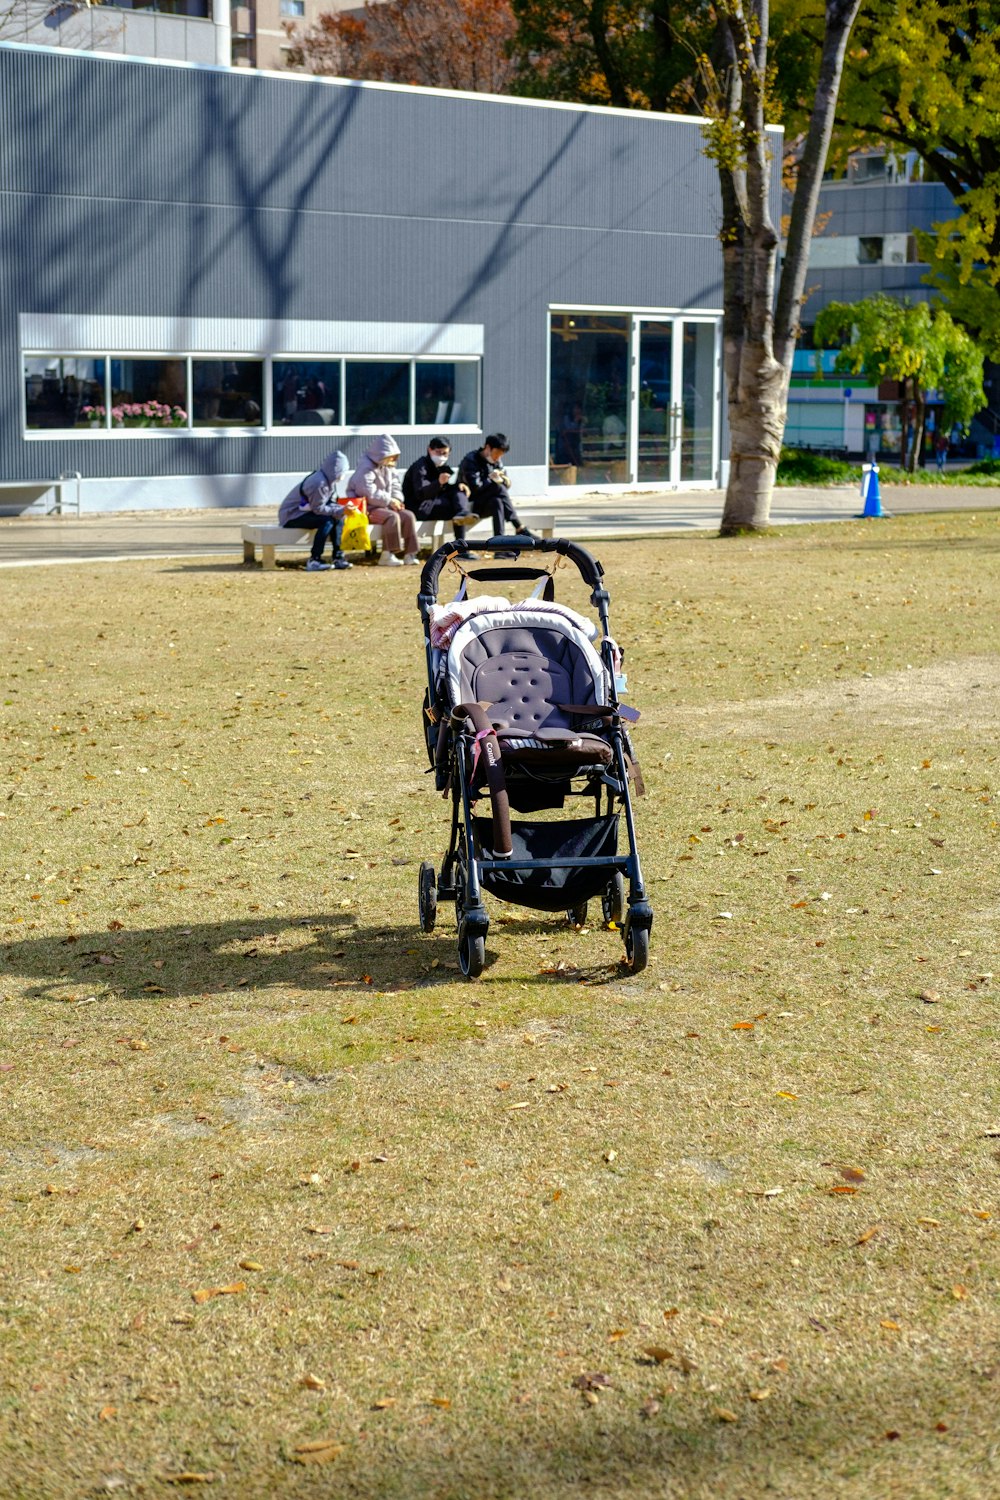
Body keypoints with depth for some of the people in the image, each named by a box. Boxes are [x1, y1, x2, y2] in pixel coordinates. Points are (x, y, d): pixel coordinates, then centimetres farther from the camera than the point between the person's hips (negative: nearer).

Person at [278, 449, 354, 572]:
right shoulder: (319, 483, -27)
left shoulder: (329, 480, 3)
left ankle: (338, 558, -1)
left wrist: (344, 509, -11)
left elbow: (330, 503, 7)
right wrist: (341, 510, -22)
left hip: (305, 511, 10)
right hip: (291, 516, -10)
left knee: (338, 518, 1)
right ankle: (314, 561, -25)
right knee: (327, 520, -27)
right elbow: (318, 509, -23)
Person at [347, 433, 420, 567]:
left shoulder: (389, 468, 14)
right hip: (367, 508, -8)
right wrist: (389, 500, -19)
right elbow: (368, 493, -23)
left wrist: (397, 499, -5)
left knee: (408, 515, -12)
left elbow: (395, 485, 18)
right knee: (392, 516, -32)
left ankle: (409, 553, -11)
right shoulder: (366, 468, -14)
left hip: (385, 506, 8)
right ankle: (387, 555, -32)